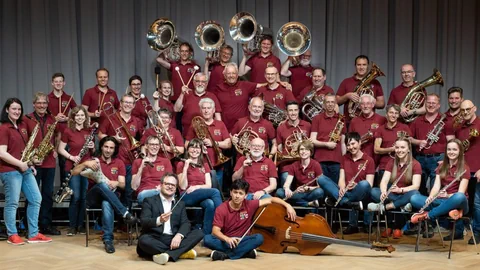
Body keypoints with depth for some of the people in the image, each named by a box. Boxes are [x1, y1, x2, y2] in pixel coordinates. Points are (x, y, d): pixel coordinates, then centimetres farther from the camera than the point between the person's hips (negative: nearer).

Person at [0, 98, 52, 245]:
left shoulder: (23, 125, 11)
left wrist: (29, 164, 12)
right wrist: (20, 164, -18)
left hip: (26, 169, 8)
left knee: (36, 199, 8)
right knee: (12, 203, -1)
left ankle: (33, 234, 14)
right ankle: (12, 235, 11)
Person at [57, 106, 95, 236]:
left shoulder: (90, 131, 7)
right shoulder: (68, 131, -3)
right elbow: (60, 149, 0)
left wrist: (92, 147, -6)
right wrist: (71, 157, -15)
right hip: (73, 167, -4)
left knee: (84, 197, 5)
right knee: (75, 196, -7)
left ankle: (81, 225, 15)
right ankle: (72, 226, 3)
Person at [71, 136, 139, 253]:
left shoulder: (119, 163, 13)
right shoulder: (93, 160, 10)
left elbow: (123, 185, 7)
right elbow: (74, 173, -1)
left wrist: (116, 183, -17)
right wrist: (85, 163, -18)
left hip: (111, 196, 0)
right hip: (93, 196, 0)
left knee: (106, 203, -40)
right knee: (102, 184, -37)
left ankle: (108, 239, -44)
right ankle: (125, 213, -42)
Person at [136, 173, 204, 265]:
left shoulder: (180, 204, 19)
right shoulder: (150, 201, 8)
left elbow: (185, 223, 4)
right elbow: (144, 222, -8)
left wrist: (179, 235, -19)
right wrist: (159, 220, -29)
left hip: (174, 240, 3)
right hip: (155, 239, -3)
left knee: (199, 233, -16)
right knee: (143, 240, -35)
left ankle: (167, 254, -31)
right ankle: (181, 252, -25)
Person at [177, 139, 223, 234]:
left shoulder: (204, 165, 20)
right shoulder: (181, 164, 7)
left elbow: (208, 185, 8)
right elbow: (183, 187, -5)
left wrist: (196, 186, -12)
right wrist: (186, 167, -11)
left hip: (202, 196, 4)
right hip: (187, 196, -3)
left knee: (210, 204, -36)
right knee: (215, 191, -29)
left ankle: (206, 233, -34)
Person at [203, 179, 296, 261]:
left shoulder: (250, 205, -6)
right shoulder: (221, 209, -12)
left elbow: (270, 199, 2)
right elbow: (215, 230, -18)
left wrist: (287, 206, -10)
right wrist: (227, 239, -38)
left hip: (242, 240, 1)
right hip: (226, 240, -1)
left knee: (259, 238, -29)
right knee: (207, 239, -31)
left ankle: (225, 254, -31)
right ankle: (245, 251, -30)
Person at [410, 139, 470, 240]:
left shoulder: (464, 168, -2)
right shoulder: (441, 167, 13)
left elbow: (461, 193, -11)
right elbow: (436, 186, 0)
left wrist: (448, 196, -31)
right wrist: (431, 197, -21)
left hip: (458, 203, -4)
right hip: (442, 202, 5)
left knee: (459, 197, -42)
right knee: (414, 198, -21)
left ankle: (427, 215, -33)